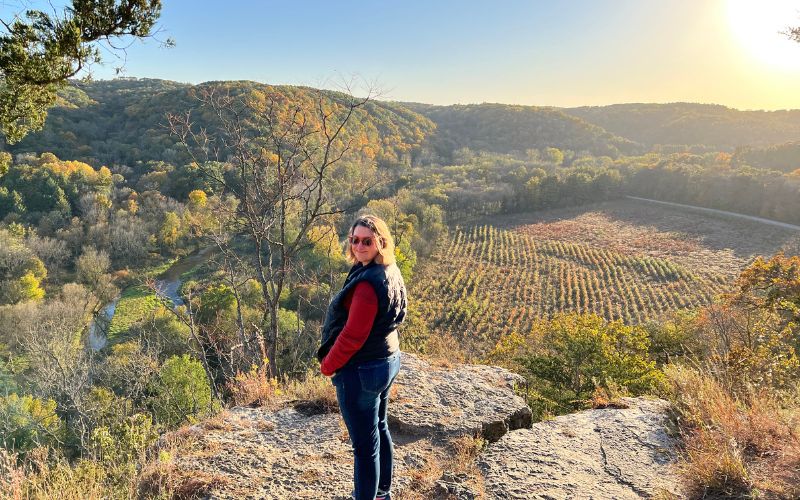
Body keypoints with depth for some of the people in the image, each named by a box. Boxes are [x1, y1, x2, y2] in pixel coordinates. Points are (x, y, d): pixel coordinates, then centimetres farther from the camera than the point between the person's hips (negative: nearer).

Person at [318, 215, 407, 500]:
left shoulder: (368, 283, -28)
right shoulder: (390, 273, 3)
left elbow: (353, 335, -26)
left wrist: (328, 365, -10)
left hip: (361, 371, -11)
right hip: (387, 360, 11)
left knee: (364, 443, 5)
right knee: (379, 428, 25)